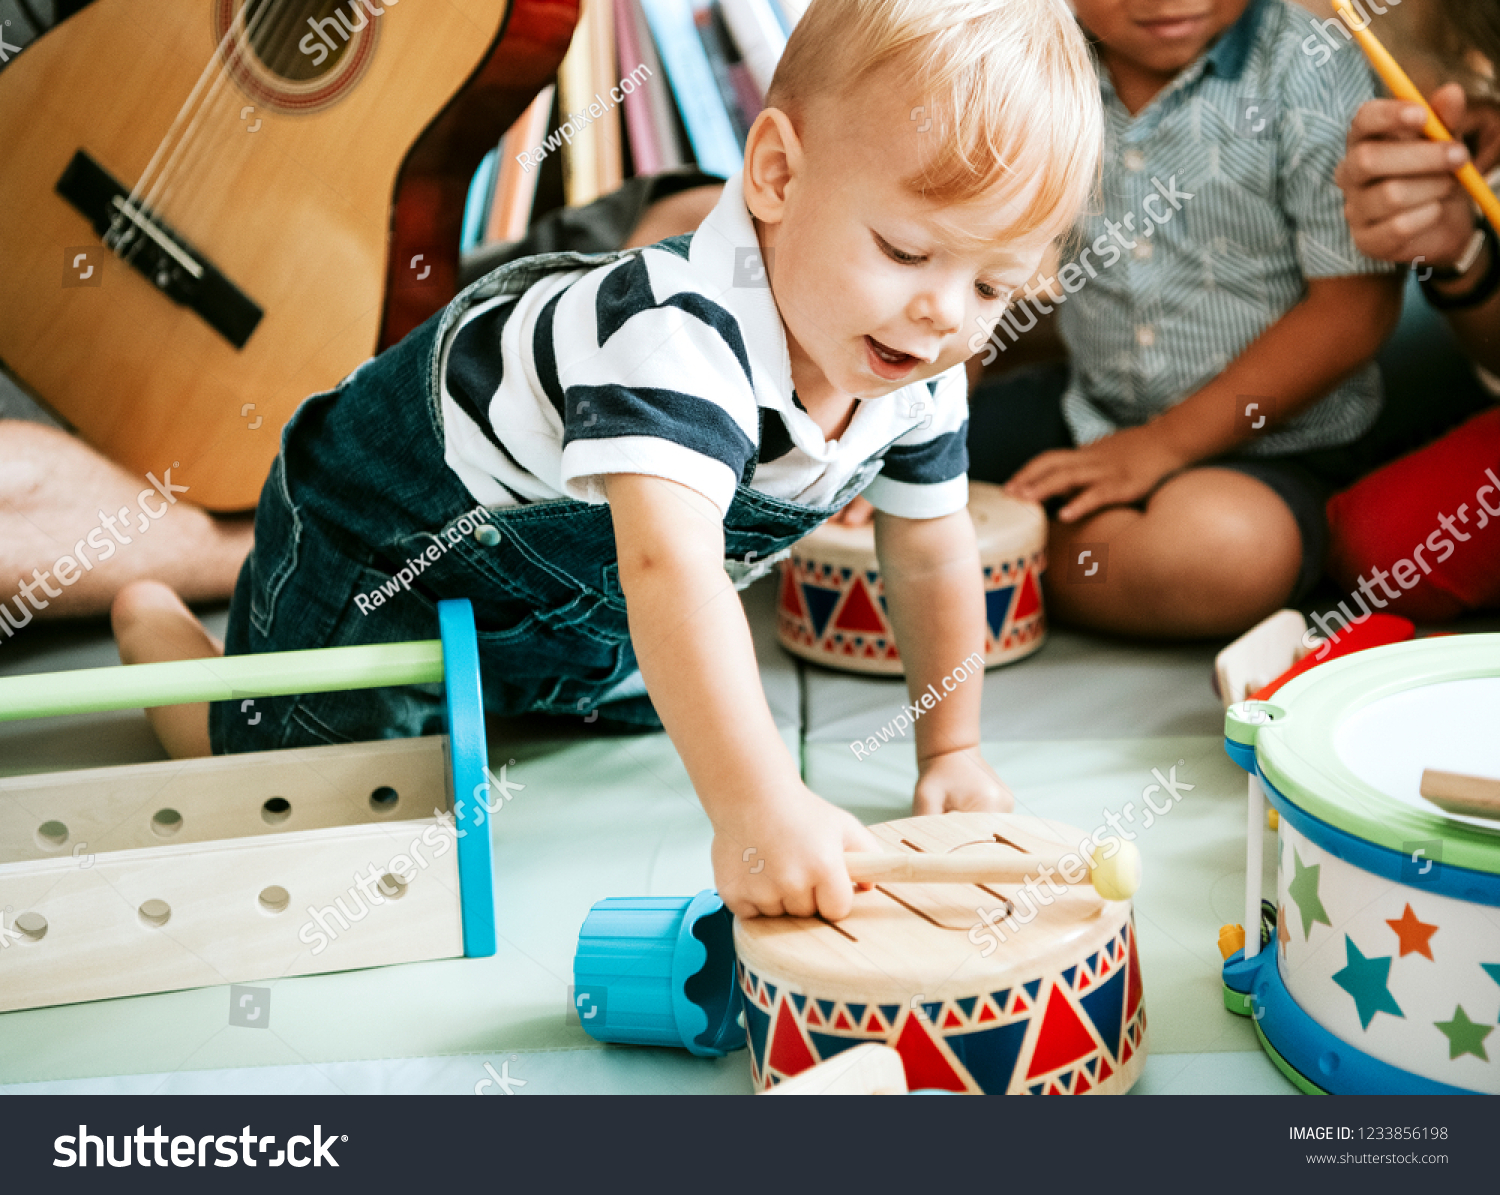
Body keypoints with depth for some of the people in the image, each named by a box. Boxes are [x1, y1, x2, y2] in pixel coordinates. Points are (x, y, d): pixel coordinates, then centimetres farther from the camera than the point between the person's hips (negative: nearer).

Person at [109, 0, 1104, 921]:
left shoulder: (919, 374, -18)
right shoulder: (680, 337, -45)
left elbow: (934, 554, -2)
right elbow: (671, 573, -58)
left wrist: (950, 753, -1)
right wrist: (758, 808, -68)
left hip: (576, 573, 7)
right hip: (385, 525, -7)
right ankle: (158, 624, 26)